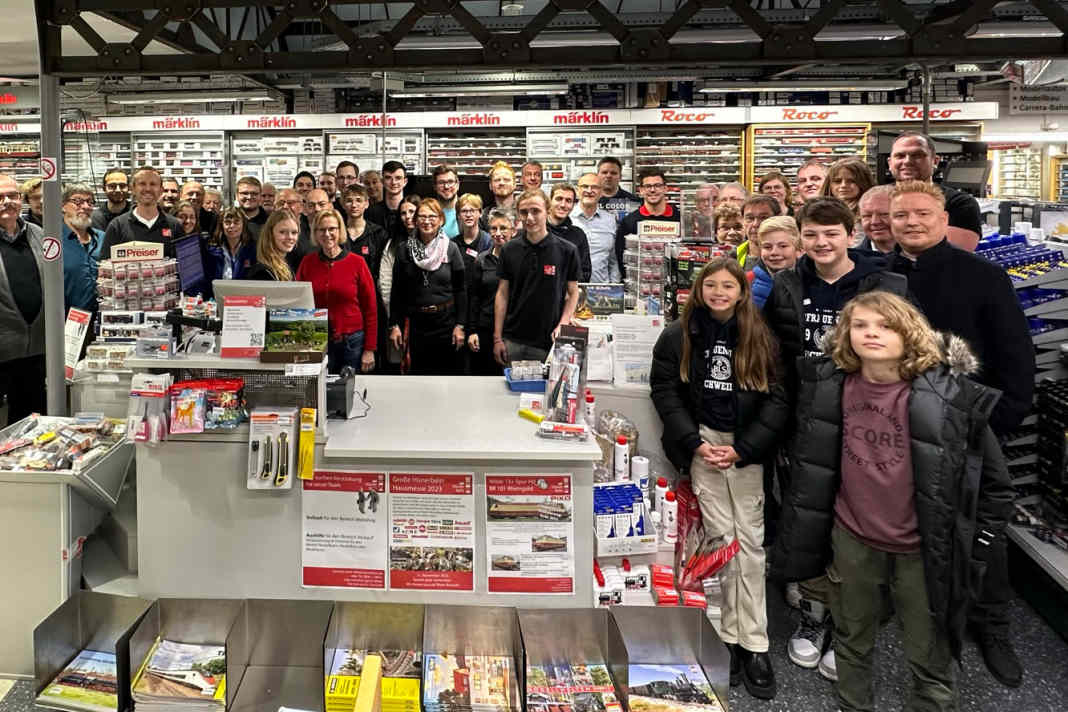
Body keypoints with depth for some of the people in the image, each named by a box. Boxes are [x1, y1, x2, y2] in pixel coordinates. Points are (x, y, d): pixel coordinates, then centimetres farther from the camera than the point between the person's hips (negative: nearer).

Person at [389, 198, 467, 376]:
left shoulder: (451, 249, -1)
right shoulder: (405, 250, 3)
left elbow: (461, 289, -1)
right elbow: (397, 291, 5)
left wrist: (460, 325, -6)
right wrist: (394, 324, 0)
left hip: (446, 322, -1)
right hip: (417, 323, 1)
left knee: (448, 373, 4)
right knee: (419, 374, 6)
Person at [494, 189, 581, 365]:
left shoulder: (567, 251, -3)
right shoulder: (509, 250, 3)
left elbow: (573, 293, 4)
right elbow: (502, 294, 6)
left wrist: (562, 324, -12)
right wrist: (497, 338, 1)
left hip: (549, 343, -2)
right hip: (513, 341, 2)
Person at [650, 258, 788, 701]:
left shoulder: (760, 338, 2)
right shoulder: (678, 336, 2)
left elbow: (777, 398, 0)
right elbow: (664, 390, 2)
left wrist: (742, 449, -9)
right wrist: (695, 443, -7)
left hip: (747, 448, 0)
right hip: (702, 443, 0)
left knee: (750, 541, -1)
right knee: (721, 538, -1)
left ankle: (754, 644, 6)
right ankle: (731, 638, 9)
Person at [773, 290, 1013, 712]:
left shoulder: (949, 397, -16)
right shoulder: (832, 387, -4)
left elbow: (994, 482, -7)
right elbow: (809, 461, 11)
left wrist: (973, 550, -5)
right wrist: (807, 532, 13)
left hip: (921, 551, -3)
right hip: (851, 541, 4)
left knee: (930, 662, 11)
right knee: (851, 644, 21)